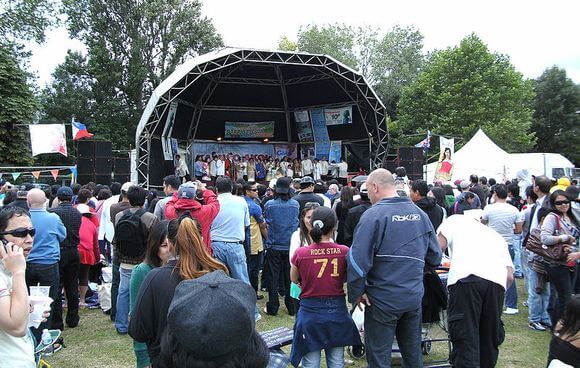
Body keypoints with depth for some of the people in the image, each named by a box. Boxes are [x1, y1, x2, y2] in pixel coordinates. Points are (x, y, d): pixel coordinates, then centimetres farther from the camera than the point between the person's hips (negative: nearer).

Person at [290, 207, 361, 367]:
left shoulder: (300, 253, -15)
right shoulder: (344, 252, -12)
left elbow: (294, 279, 5)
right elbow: (346, 279, 5)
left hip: (310, 310, -1)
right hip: (337, 311, 2)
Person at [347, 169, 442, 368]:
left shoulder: (373, 215, -14)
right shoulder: (420, 214, 4)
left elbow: (358, 259, -20)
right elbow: (435, 256, 10)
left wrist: (356, 293, -9)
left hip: (383, 300, -6)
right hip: (415, 297, 6)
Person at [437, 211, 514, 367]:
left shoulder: (456, 219, 28)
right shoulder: (497, 236, 36)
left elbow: (438, 246, 13)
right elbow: (510, 276, 24)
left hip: (466, 277, -4)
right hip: (497, 280, 4)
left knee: (465, 339, -5)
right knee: (490, 340, 17)